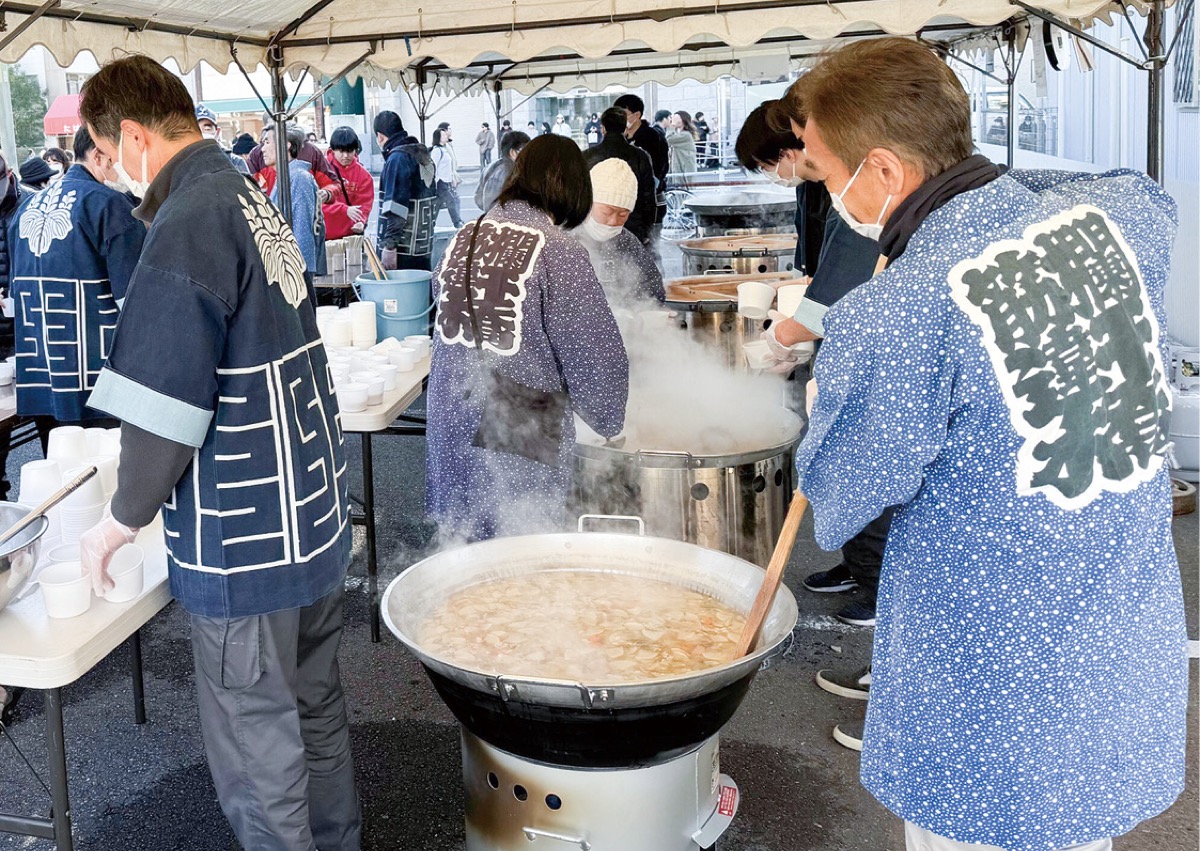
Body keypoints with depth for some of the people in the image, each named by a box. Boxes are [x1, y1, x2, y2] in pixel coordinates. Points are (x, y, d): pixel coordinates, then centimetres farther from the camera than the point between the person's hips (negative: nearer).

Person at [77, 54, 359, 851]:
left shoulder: (188, 224, -19)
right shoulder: (258, 201, 8)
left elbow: (163, 404, -20)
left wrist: (125, 518, -4)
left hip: (246, 545, -9)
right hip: (317, 518, 9)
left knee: (255, 753, 6)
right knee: (316, 710, 22)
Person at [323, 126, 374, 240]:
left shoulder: (363, 174, 0)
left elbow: (365, 203, -3)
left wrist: (360, 221, -24)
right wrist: (345, 209, -28)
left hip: (350, 232, 2)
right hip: (324, 233, -2)